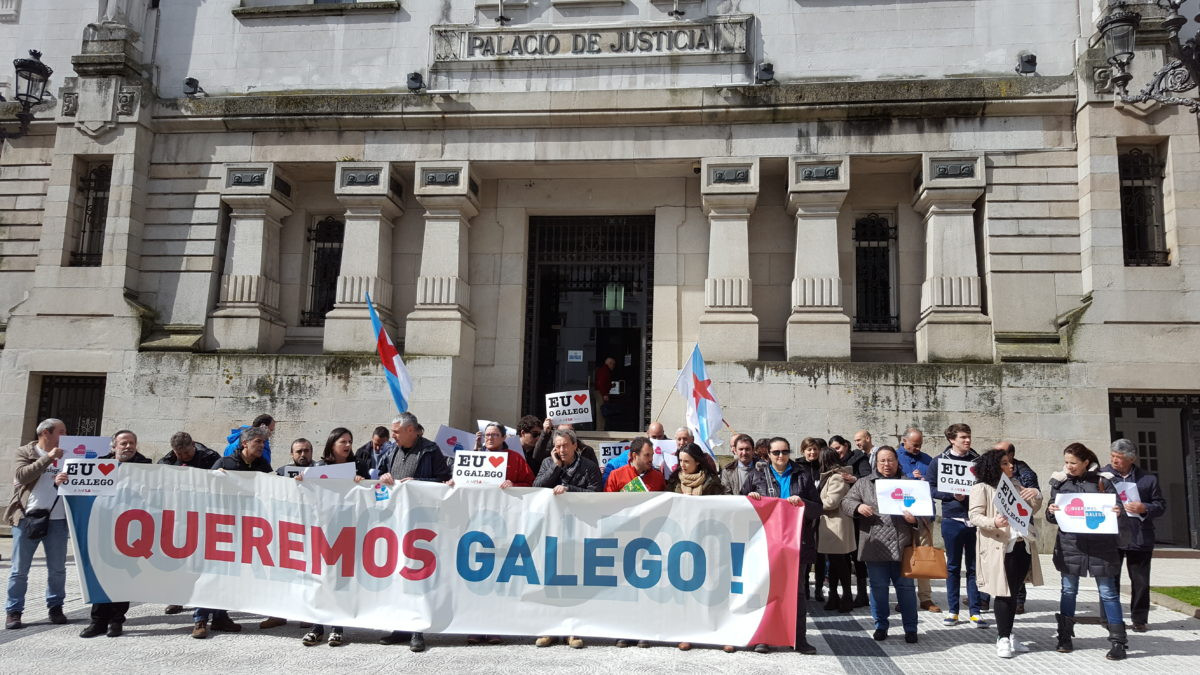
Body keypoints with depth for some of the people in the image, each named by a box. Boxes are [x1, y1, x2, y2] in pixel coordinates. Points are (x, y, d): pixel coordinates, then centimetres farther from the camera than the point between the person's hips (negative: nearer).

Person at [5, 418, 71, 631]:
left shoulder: (65, 455, 13)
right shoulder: (25, 452, 4)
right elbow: (23, 475, -13)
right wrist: (48, 458, -18)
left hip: (57, 519, 3)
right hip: (27, 518, -3)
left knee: (57, 569, 6)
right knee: (20, 569, 1)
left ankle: (55, 608, 17)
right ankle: (13, 612, 11)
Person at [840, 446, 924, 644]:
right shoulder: (864, 483, 10)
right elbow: (846, 502, 5)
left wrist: (915, 519, -14)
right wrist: (858, 507, -15)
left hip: (902, 546, 0)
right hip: (875, 545, 0)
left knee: (906, 587, 6)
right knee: (878, 587, 7)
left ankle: (910, 628, 18)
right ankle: (881, 626, 21)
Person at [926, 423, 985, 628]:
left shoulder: (978, 460, 6)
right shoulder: (939, 461, 1)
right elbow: (930, 488, 0)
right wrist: (952, 495, -14)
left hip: (975, 519, 1)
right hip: (952, 520, -1)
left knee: (974, 567, 6)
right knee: (953, 567, 8)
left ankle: (975, 611, 13)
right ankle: (952, 611, 16)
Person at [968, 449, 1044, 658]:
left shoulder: (1015, 486, 19)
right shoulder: (982, 488, -3)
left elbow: (1032, 510, 18)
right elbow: (975, 516, -10)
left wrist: (1036, 496, -3)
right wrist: (994, 522, -29)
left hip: (1022, 546, 6)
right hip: (999, 549, -6)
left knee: (1013, 593, 12)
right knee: (1004, 593, -3)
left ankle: (1008, 635, 23)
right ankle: (1003, 639, 7)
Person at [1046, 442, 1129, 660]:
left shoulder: (1102, 482, 0)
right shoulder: (1060, 483, 5)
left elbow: (1117, 511, 0)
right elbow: (1053, 517, 8)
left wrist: (1118, 512, -22)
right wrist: (1051, 511, -14)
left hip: (1100, 544, -2)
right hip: (1070, 543, 2)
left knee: (1108, 592, 3)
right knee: (1068, 590, 10)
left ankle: (1118, 641, 11)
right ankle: (1065, 636, 21)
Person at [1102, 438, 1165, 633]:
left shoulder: (1148, 479, 4)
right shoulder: (1102, 475, 3)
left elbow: (1161, 505, 5)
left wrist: (1144, 508, -13)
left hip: (1139, 538, 0)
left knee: (1140, 581, 9)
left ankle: (1139, 619, 22)